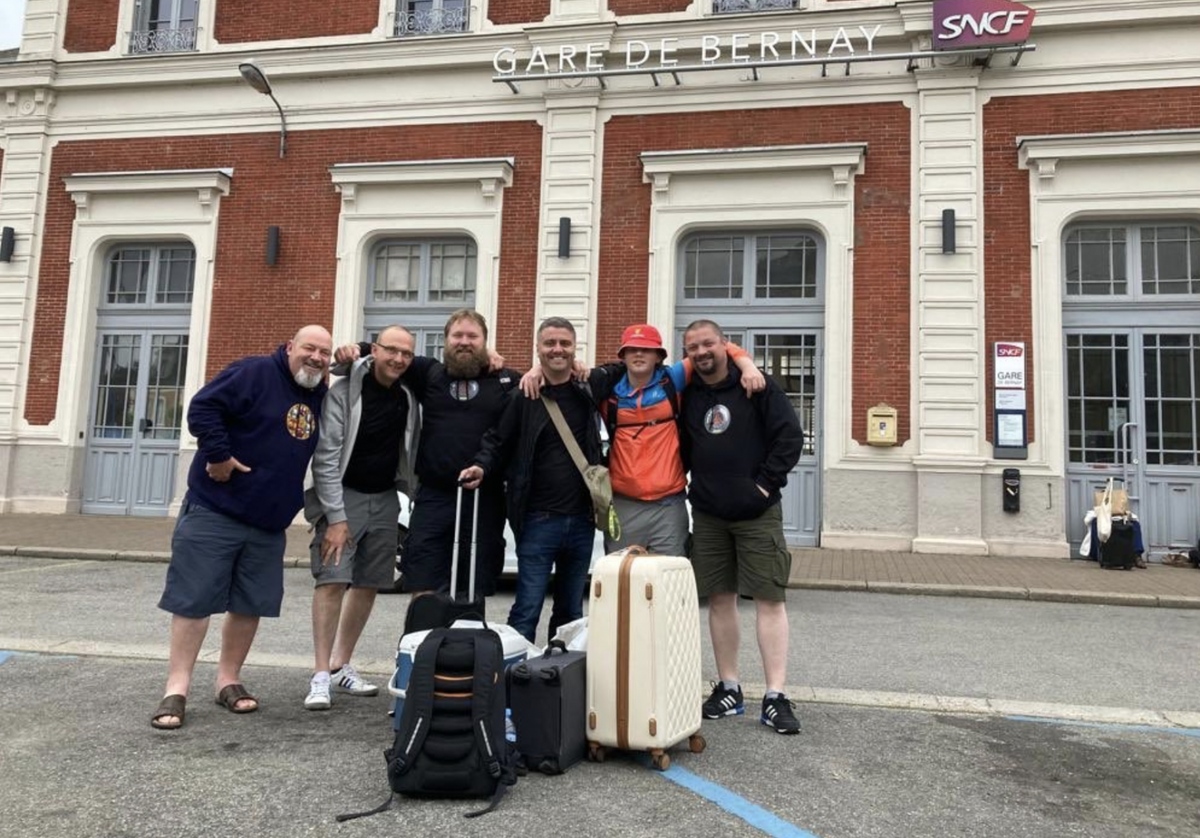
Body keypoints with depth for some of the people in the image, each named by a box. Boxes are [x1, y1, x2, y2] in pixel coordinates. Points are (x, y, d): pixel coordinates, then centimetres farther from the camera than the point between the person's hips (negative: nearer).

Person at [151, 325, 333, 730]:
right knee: (193, 599, -1)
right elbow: (203, 408, -17)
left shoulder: (319, 396, 10)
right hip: (214, 512, -6)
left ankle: (228, 680, 23)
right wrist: (218, 454, -21)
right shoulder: (254, 373, -10)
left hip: (269, 523, 7)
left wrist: (288, 507, 19)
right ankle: (177, 688, 7)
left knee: (250, 605, 9)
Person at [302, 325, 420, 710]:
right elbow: (326, 458, -16)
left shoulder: (409, 396, 1)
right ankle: (321, 676, -7)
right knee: (333, 580, -13)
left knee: (369, 584, 9)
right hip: (344, 494, -5)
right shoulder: (343, 393, -14)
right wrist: (336, 518, -20)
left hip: (385, 498, 6)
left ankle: (342, 666, 22)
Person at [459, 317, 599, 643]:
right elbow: (498, 442, 0)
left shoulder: (588, 395, 8)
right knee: (527, 610, -5)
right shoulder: (524, 397, 0)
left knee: (571, 612, 13)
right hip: (539, 521, -4)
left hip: (581, 521, 4)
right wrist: (482, 467, -20)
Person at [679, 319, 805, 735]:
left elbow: (791, 436, -6)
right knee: (719, 599, 8)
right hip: (707, 516, 4)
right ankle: (728, 688, 18)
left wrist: (765, 483, -10)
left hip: (757, 513, -3)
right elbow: (680, 449, 16)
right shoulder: (686, 396, 9)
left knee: (769, 598, -4)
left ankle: (775, 696, 0)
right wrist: (685, 486, 3)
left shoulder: (757, 387, -2)